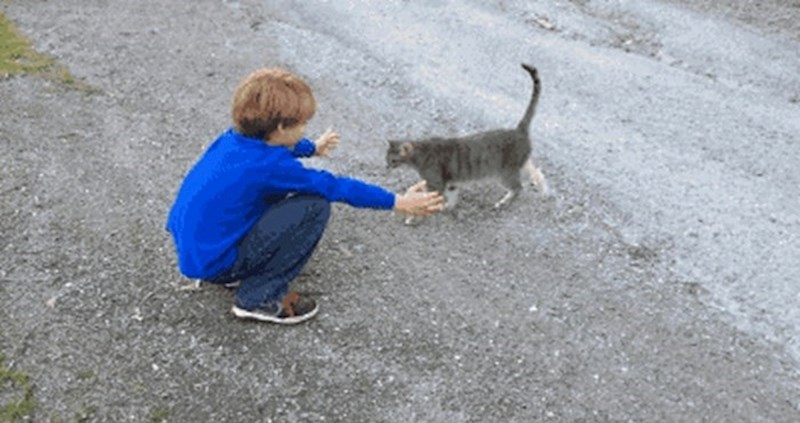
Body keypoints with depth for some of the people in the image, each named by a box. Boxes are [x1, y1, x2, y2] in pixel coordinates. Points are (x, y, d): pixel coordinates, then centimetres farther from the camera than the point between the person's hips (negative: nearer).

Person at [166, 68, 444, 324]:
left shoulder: (236, 139, 1)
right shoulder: (269, 166, -24)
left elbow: (273, 145, 25)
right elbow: (334, 187, -17)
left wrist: (313, 148, 44)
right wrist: (397, 202, -8)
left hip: (189, 245, 9)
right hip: (212, 262, -9)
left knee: (278, 189, 17)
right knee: (315, 208, -15)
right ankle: (260, 299, -4)